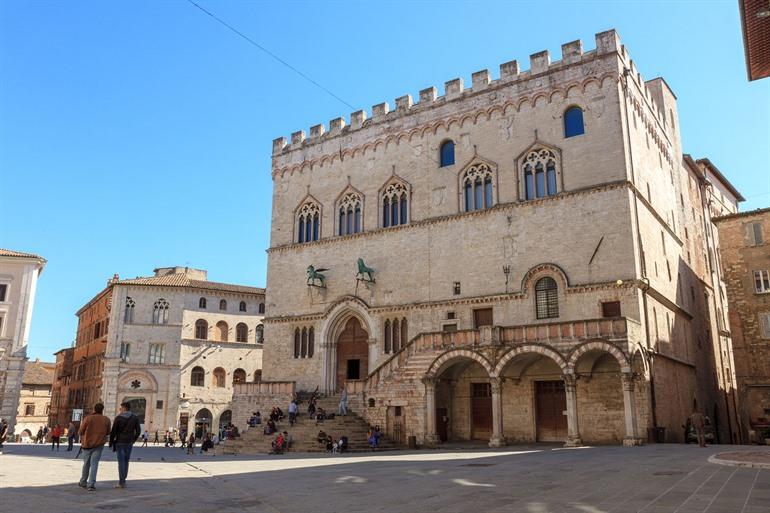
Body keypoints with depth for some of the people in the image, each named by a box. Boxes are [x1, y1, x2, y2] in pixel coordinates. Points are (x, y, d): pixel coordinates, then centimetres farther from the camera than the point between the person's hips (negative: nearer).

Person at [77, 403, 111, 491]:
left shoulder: (88, 418, -9)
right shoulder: (106, 420, -3)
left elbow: (80, 432, -5)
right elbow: (107, 433, 7)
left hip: (87, 444, 0)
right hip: (99, 445, 0)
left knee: (86, 464, 16)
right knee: (94, 464, 1)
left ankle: (83, 482, 30)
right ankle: (91, 484, -7)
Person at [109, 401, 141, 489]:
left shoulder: (118, 418, -7)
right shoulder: (135, 418, 3)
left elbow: (113, 432, -9)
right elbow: (138, 431, 2)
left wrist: (111, 442, 2)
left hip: (120, 443, -3)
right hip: (129, 443, 3)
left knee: (121, 462, -1)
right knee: (126, 462, 14)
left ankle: (121, 482, -2)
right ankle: (123, 480, 17)